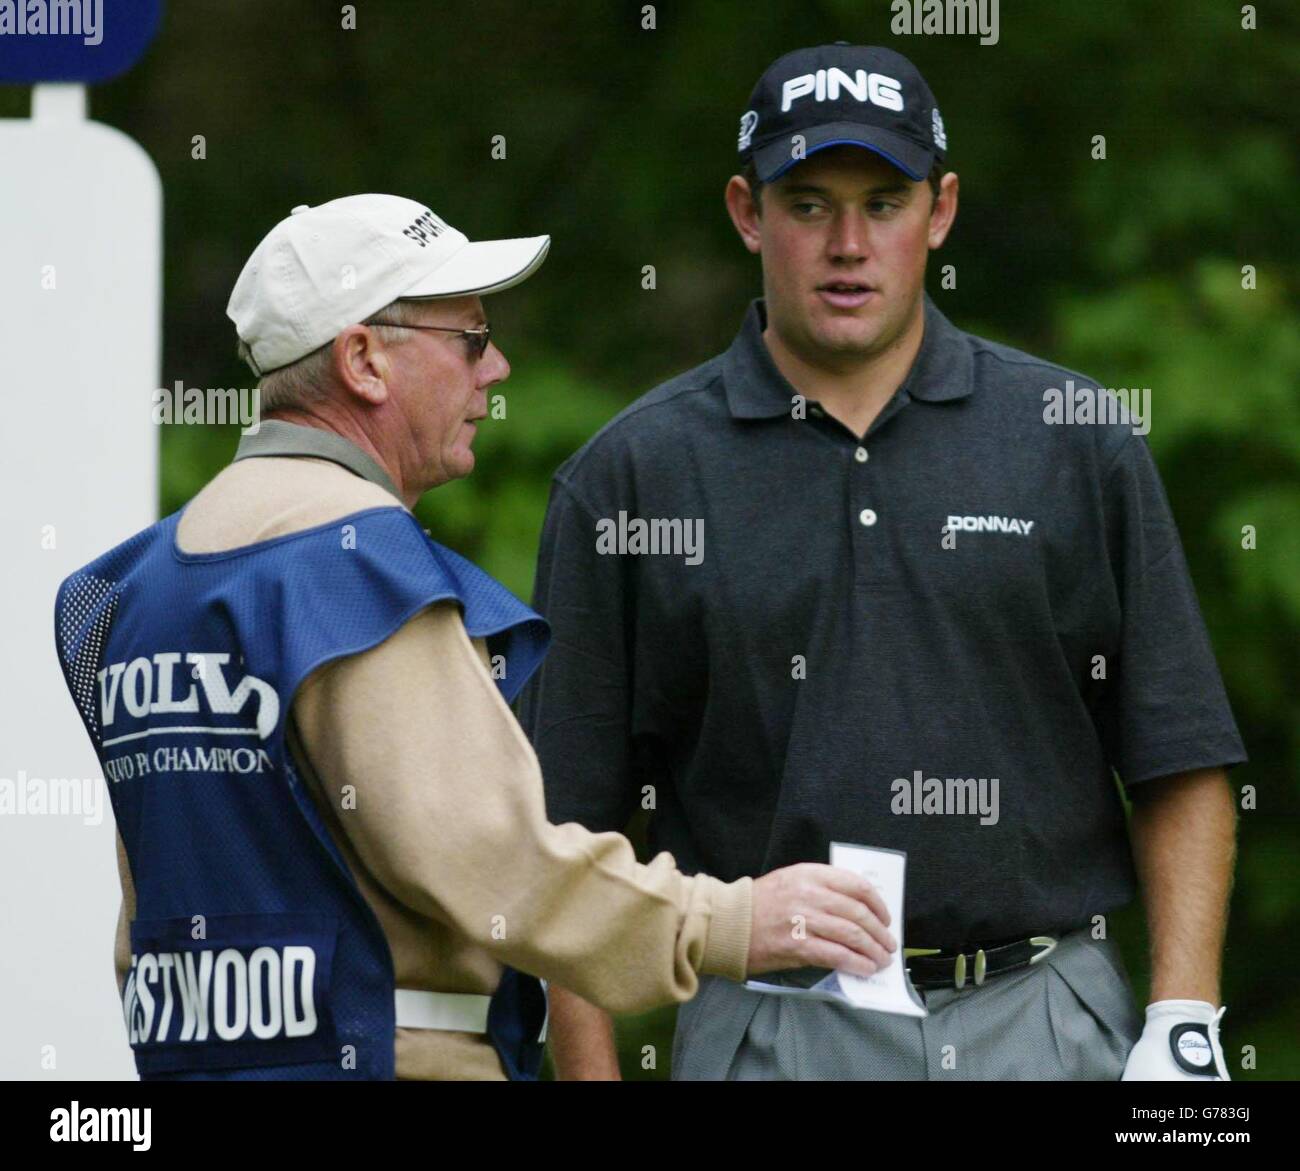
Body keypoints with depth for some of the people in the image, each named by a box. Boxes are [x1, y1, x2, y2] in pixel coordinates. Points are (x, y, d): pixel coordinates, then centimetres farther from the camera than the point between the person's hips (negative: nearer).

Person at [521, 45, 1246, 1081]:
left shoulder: (1076, 443, 6)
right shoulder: (632, 473, 4)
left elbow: (1180, 769, 6)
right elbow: (568, 818, 4)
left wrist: (1184, 1021, -5)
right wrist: (589, 1074, -3)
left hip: (1051, 1022, 1)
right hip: (774, 1028, 0)